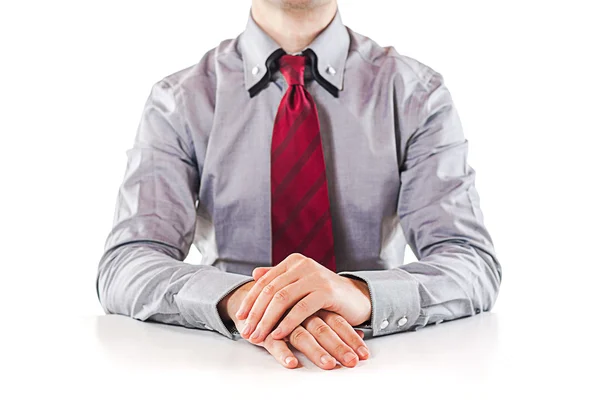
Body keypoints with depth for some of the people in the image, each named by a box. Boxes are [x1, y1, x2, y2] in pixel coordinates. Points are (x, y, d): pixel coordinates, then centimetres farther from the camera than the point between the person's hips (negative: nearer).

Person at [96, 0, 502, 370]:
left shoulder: (416, 93, -2)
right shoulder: (180, 100, -2)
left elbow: (475, 265, -11)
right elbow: (123, 268, -11)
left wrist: (360, 294, -32)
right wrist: (238, 298, -32)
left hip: (376, 372, 0)